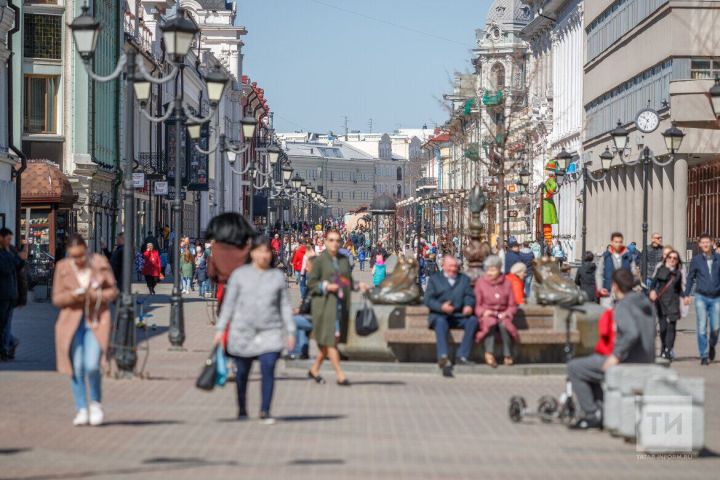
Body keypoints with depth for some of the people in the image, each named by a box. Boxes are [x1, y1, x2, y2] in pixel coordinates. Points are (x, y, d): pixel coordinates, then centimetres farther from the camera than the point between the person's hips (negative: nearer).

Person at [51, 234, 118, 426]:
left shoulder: (100, 263, -2)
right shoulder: (62, 267, 0)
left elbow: (113, 291, 4)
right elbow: (56, 298, 3)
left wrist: (96, 296, -15)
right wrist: (72, 296, -17)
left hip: (97, 320, -1)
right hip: (73, 322, 1)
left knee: (92, 366, -13)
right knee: (76, 368, -2)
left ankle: (96, 403, 13)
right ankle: (81, 410, 11)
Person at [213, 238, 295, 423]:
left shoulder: (277, 276, 7)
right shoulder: (240, 274, 3)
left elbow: (285, 305, 9)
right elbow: (229, 303, 4)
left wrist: (290, 331, 4)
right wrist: (220, 328, -1)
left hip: (270, 332, 0)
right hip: (242, 332, 0)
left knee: (268, 371, -14)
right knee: (242, 373, 8)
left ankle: (265, 411, -7)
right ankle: (242, 410, 26)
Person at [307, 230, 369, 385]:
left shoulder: (344, 260, 11)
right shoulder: (319, 260, -4)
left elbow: (348, 281, 16)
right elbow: (311, 283, -4)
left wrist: (359, 285, -2)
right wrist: (326, 286, -19)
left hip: (341, 304, 6)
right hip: (325, 304, -6)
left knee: (330, 340, 9)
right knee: (330, 339, -8)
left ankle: (314, 369, 24)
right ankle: (339, 374, -7)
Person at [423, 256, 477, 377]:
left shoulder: (464, 279, 24)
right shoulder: (434, 279, 15)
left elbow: (469, 296, 11)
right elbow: (428, 299, 3)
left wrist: (469, 306, -13)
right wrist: (441, 307, -17)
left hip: (459, 316, 3)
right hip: (439, 315, -3)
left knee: (473, 320, -27)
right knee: (441, 322, -37)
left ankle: (462, 356, -30)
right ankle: (443, 357, -51)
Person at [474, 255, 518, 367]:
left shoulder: (506, 283, 10)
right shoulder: (480, 282, 8)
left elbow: (512, 306, 10)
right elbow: (477, 305, 7)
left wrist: (506, 313, -10)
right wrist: (484, 312, -13)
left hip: (502, 315, 1)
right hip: (486, 315, -1)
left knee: (504, 324, -35)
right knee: (490, 323, -36)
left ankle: (508, 355, -29)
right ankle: (489, 353, -46)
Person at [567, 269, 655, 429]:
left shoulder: (623, 306, -18)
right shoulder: (645, 303, 10)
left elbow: (632, 333, -34)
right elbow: (651, 334, 21)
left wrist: (616, 356, -25)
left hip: (628, 364, -10)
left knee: (574, 367, -2)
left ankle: (593, 415, 0)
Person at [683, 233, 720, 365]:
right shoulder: (696, 260, 2)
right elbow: (690, 277, 9)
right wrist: (686, 295, 5)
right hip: (701, 297, -1)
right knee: (702, 328, -4)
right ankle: (704, 356, 3)